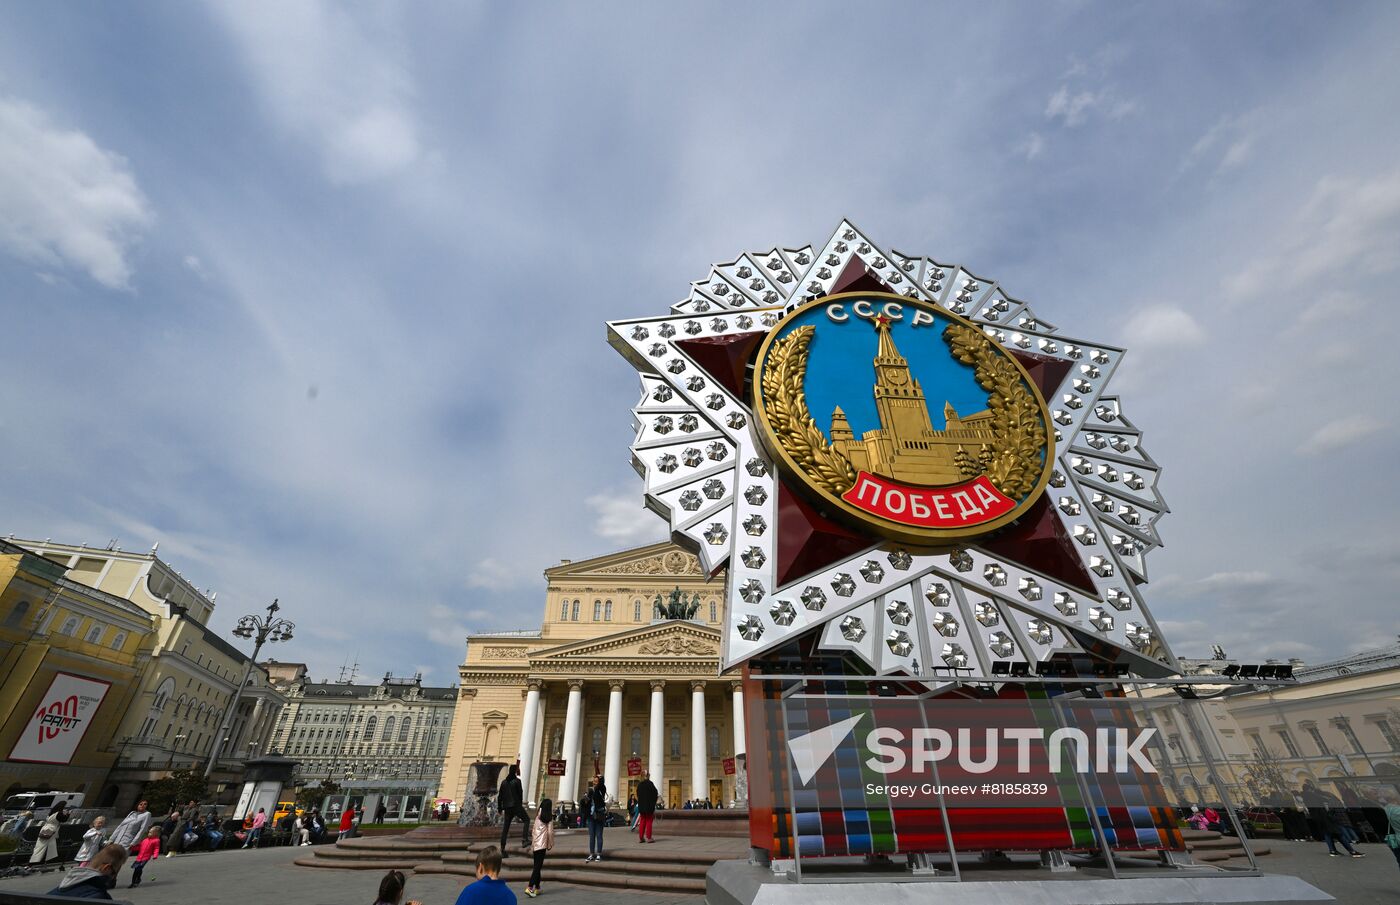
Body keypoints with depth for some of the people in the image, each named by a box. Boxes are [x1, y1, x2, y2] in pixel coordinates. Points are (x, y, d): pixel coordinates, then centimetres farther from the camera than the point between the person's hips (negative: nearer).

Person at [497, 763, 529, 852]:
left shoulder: (504, 782, 10)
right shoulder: (517, 781, -8)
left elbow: (499, 796, 11)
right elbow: (520, 794, -5)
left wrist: (500, 808, 17)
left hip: (507, 807, 6)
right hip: (516, 805, -6)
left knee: (505, 828, 13)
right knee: (526, 819, 8)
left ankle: (502, 848, 10)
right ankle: (524, 840, -4)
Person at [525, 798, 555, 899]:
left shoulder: (537, 817, 7)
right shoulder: (549, 818, -6)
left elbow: (533, 831, 9)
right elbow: (549, 832, -6)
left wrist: (532, 845, 18)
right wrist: (549, 846, 5)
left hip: (535, 844, 5)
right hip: (542, 845, -5)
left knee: (537, 866, 14)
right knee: (538, 867, -2)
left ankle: (537, 888, 21)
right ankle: (530, 887, -11)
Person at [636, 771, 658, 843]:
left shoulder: (639, 785, 3)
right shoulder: (650, 784, -13)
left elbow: (638, 795, 9)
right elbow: (655, 794, -9)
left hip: (641, 806, 5)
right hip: (649, 805, -5)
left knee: (642, 821, 14)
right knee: (649, 821, 5)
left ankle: (640, 837, 14)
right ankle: (648, 837, 4)